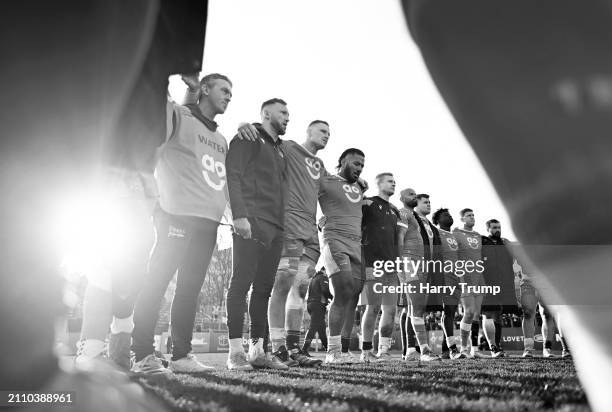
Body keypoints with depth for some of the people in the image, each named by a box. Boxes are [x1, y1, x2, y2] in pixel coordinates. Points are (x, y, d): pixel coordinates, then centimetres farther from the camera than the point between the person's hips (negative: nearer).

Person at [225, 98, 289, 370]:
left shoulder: (281, 149, 28)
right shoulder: (248, 139, 5)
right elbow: (233, 176, -8)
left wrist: (283, 223, 13)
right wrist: (240, 214, -19)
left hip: (276, 227, 8)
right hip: (252, 224, -8)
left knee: (264, 288, 6)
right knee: (241, 284, -8)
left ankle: (258, 351, 10)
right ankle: (235, 352, -5)